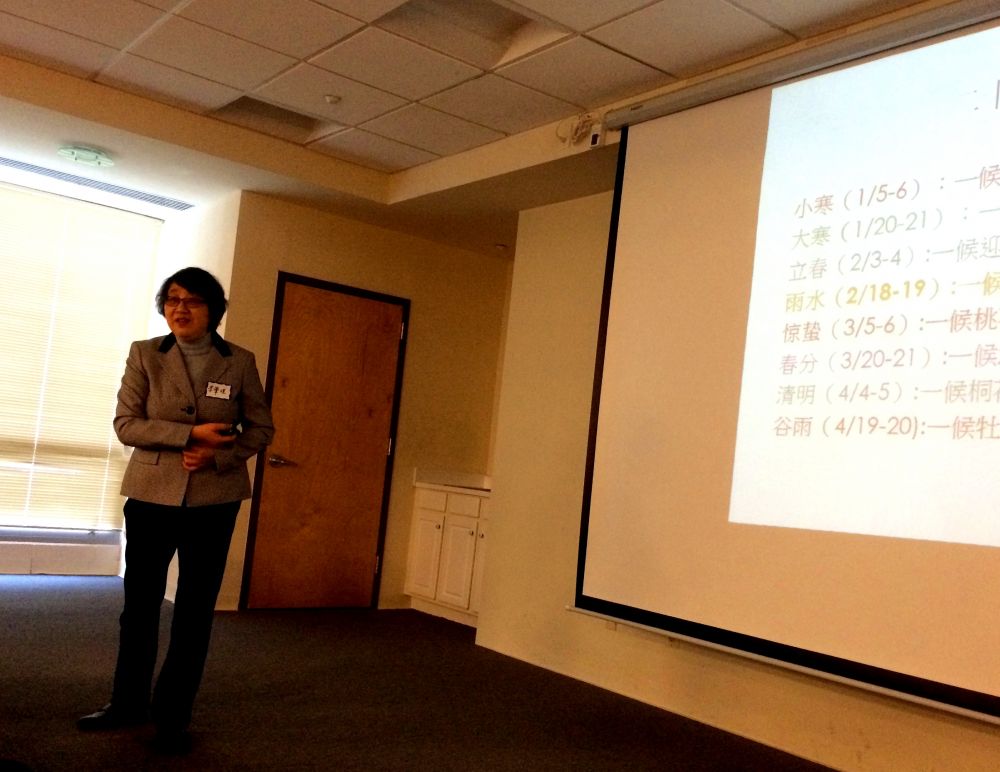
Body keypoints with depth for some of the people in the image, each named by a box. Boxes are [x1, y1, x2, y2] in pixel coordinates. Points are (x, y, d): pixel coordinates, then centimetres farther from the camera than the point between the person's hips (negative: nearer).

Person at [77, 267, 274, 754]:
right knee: (139, 604, 11)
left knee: (195, 610, 6)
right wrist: (190, 433, -19)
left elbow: (261, 429, 4)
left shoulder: (239, 362, 0)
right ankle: (129, 703, 29)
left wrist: (217, 456, -14)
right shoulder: (145, 354, 0)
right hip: (151, 495, 1)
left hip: (213, 500, 0)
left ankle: (173, 716, 19)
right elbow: (125, 423, -7)